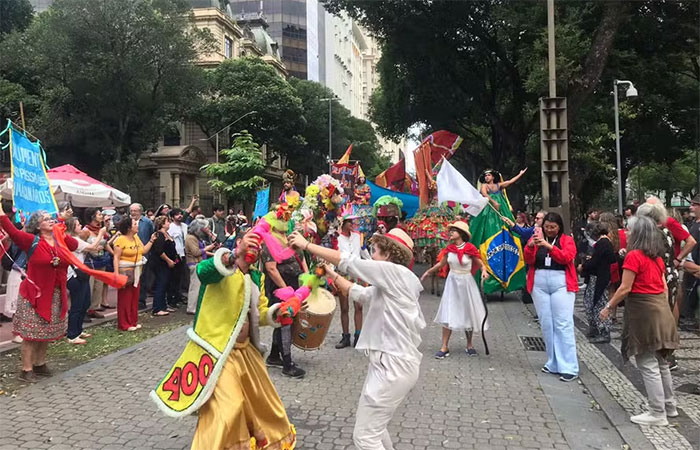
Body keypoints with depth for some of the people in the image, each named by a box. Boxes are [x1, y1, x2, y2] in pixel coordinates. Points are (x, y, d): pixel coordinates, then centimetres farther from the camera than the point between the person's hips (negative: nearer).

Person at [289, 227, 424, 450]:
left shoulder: (396, 273, -14)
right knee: (370, 422, 25)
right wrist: (331, 274, 18)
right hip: (388, 362, 10)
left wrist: (306, 244, -7)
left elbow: (348, 261, -14)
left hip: (394, 366, -10)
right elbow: (359, 293, 22)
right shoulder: (388, 284, 14)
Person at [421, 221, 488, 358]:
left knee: (468, 314, 9)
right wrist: (428, 272, 18)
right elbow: (442, 263, 13)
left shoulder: (470, 248, -12)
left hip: (466, 283, -3)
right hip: (452, 282, 3)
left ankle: (469, 345, 25)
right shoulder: (450, 248, -1)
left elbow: (480, 264, -4)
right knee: (448, 315, -1)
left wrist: (484, 271, -26)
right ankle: (445, 347, 3)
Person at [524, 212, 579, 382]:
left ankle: (569, 368, -7)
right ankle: (554, 363, 14)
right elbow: (529, 260, 1)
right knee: (546, 324, 4)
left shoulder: (567, 239, 6)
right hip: (539, 283, 3)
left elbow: (567, 257, -11)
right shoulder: (536, 238, 13)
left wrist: (549, 246, -23)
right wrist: (530, 246, -18)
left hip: (561, 283, -3)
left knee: (563, 324, -8)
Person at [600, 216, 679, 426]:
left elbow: (625, 289, -15)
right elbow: (664, 287, 14)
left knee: (648, 364, -2)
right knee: (660, 362, 18)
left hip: (643, 311, -9)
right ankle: (669, 406, 28)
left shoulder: (634, 256, -14)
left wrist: (608, 307, -5)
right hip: (660, 310, 9)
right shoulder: (657, 257, 10)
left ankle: (658, 413, 3)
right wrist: (663, 309, 23)